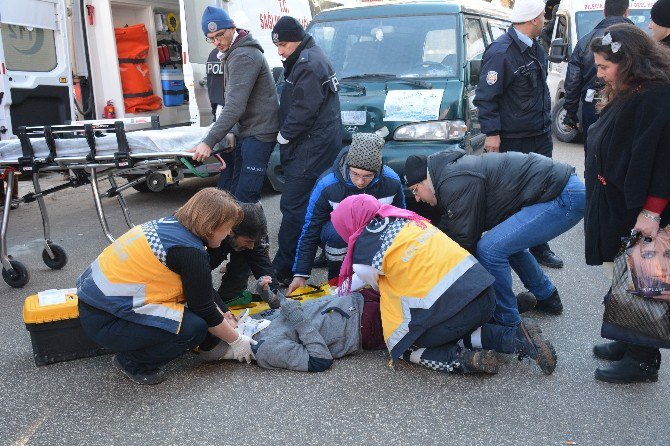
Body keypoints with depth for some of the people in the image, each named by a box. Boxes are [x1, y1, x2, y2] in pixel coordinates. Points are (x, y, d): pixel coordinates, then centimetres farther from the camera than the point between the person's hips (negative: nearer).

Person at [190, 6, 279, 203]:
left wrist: (209, 142, -32)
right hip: (248, 129, 11)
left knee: (245, 196, -14)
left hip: (259, 132, -11)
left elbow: (235, 105, -28)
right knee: (236, 189, 13)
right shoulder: (233, 53, 15)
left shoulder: (243, 56, -19)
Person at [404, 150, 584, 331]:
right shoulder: (454, 170, 16)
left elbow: (465, 240, -11)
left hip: (566, 198, -11)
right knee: (509, 242, 26)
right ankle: (548, 298, 41)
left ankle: (507, 323, 2)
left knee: (490, 248, -16)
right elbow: (448, 227, 24)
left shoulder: (455, 184, -16)